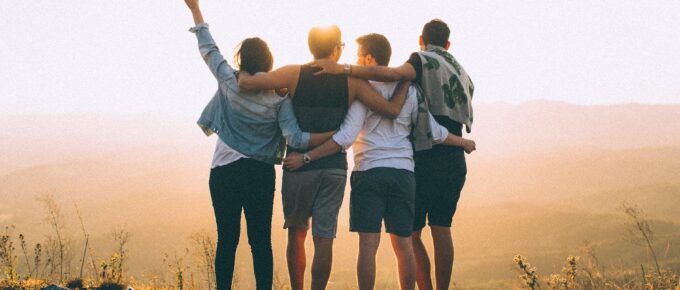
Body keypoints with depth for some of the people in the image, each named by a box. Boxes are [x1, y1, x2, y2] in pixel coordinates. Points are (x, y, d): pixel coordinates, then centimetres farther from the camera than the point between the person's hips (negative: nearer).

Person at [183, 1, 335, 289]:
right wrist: (336, 134, -11)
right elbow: (294, 137, -14)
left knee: (227, 240, 2)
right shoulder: (280, 96, -5)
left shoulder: (230, 83, -4)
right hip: (262, 175, 0)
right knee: (261, 241, 2)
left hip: (225, 171, 0)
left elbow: (208, 49, 9)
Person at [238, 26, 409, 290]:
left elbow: (246, 83, -14)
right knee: (323, 238, 0)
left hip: (298, 166, 0)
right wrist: (405, 81, 11)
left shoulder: (294, 75, -5)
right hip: (334, 167, 0)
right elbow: (392, 110, -6)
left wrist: (242, 72, 9)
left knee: (296, 234, 14)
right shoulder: (352, 80, -2)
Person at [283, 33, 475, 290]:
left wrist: (306, 157, -13)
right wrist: (463, 142, 31)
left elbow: (346, 137, -14)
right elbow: (434, 133, 13)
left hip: (369, 171, -4)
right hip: (403, 172, 5)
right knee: (403, 244, 9)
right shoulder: (409, 90, 10)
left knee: (368, 243, -5)